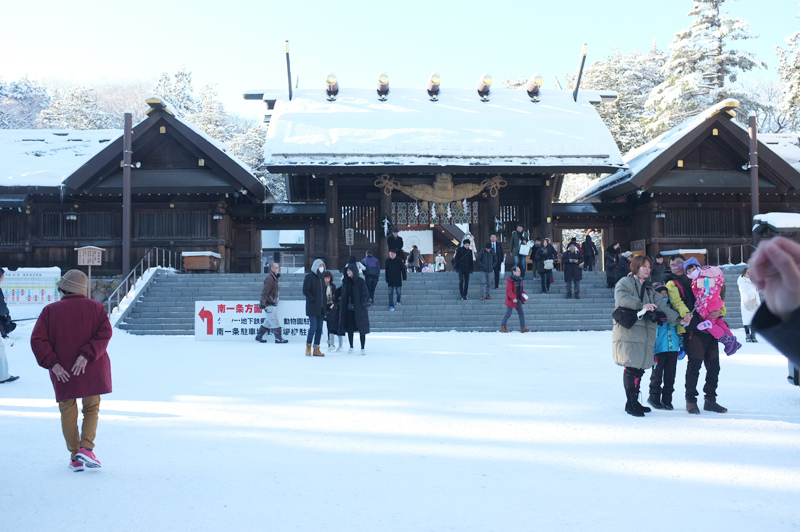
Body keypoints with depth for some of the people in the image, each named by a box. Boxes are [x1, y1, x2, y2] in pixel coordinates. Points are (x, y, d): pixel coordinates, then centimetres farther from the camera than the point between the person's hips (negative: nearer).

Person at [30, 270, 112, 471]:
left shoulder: (50, 311, -1)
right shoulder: (94, 307, 0)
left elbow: (38, 340, -8)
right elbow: (104, 333, -12)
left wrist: (52, 363, -9)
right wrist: (87, 355, -16)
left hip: (63, 372, 0)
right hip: (92, 371, 0)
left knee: (68, 413, 12)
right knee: (92, 409, 13)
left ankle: (75, 456, 12)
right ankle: (86, 448, -4)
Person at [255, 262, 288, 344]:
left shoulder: (274, 278, 15)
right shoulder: (269, 279, -17)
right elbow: (265, 292, -22)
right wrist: (262, 303, -27)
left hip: (272, 304, 10)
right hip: (269, 305, -10)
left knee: (268, 322, 13)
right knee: (275, 322, -7)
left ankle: (259, 336, 21)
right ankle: (278, 339, -3)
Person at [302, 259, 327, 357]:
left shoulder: (321, 278, 19)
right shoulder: (309, 277, -4)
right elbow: (305, 291, -11)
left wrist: (324, 306, 12)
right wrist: (314, 300, -16)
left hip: (321, 308, 7)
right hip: (312, 308, -7)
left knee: (319, 328, 5)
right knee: (313, 327, -11)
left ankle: (316, 349, 9)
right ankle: (308, 346, 5)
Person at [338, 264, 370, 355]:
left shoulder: (360, 281, -5)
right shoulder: (345, 282, 9)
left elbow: (364, 295, -6)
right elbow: (343, 295, 14)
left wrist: (362, 305, -13)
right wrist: (342, 305, 4)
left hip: (358, 309, -5)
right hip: (348, 309, 5)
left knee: (361, 328, -1)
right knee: (349, 328, 8)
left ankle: (362, 348, 5)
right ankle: (351, 347, 19)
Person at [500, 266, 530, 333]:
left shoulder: (519, 280, 11)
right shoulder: (510, 280, -14)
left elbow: (521, 289, 20)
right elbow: (509, 290, -20)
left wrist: (524, 294, 1)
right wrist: (513, 298, -27)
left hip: (518, 300, 8)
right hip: (511, 300, -8)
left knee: (521, 313, 5)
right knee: (508, 314, 0)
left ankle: (523, 328, 8)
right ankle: (503, 327, 12)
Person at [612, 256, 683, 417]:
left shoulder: (649, 289, 25)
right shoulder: (625, 282, 2)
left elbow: (661, 306, 14)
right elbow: (621, 298, -19)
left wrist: (678, 319, 0)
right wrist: (641, 305, -29)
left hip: (646, 334, 7)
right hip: (628, 332, -7)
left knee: (640, 367, 8)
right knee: (631, 367, -9)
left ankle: (634, 402, 18)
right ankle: (631, 404, -3)